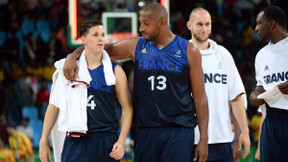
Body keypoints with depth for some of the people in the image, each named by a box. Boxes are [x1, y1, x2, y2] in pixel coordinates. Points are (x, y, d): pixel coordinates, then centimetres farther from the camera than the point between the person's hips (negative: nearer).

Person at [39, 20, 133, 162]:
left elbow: (127, 109, 6)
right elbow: (54, 105, 10)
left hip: (106, 143, 0)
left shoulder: (115, 71, 4)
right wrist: (43, 141, 7)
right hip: (75, 143, 0)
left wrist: (121, 141, -6)